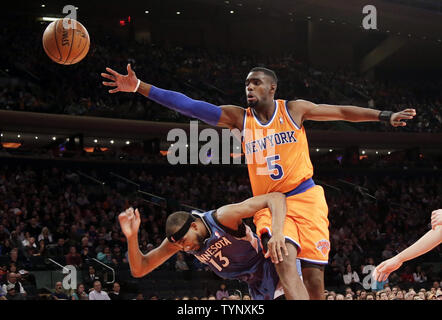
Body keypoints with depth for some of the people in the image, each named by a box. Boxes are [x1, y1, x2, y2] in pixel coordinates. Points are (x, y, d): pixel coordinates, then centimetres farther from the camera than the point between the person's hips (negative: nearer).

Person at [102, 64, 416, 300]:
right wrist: (139, 87, -8)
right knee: (285, 258, -28)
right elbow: (189, 106, -2)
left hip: (305, 198, 0)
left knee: (314, 278, -5)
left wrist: (386, 116, 1)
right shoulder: (239, 117, 4)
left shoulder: (294, 109, 1)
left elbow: (341, 111, 8)